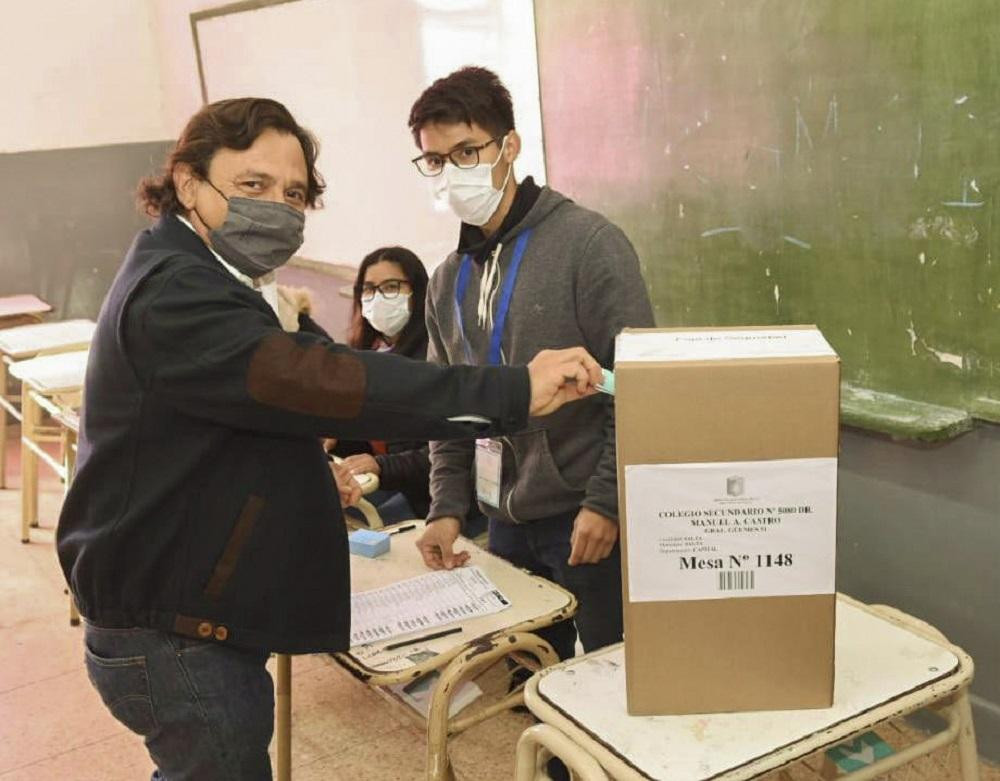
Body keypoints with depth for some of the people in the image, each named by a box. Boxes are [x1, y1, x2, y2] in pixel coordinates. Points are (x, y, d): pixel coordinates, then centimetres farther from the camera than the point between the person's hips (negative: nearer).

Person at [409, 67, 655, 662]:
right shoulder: (450, 279, 9)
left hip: (588, 521, -6)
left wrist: (606, 501, -16)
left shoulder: (589, 244, -10)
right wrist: (447, 505, 6)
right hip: (506, 522, 6)